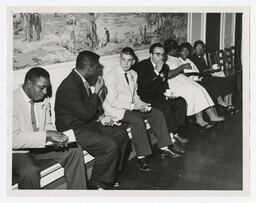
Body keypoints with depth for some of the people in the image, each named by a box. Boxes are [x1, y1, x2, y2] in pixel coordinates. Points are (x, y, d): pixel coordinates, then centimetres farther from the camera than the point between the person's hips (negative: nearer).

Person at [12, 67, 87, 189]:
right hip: (18, 153, -7)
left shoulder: (44, 99, 2)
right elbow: (14, 139, -28)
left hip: (40, 147, 7)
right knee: (29, 171, -37)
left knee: (74, 150, -6)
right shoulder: (14, 101, -21)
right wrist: (46, 135, -33)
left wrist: (55, 138, -9)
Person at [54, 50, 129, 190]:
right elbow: (86, 114, -26)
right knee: (110, 146, -23)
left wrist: (101, 118, 1)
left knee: (121, 135, 3)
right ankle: (98, 184, -3)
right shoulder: (70, 86, -24)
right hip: (73, 130, -10)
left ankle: (111, 175, 14)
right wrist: (97, 92, -16)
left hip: (87, 124, 10)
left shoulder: (81, 80, 7)